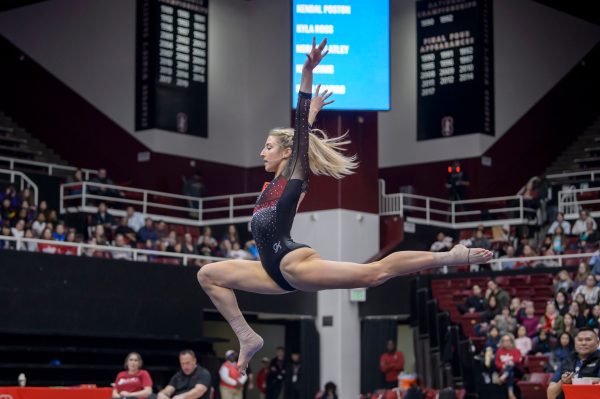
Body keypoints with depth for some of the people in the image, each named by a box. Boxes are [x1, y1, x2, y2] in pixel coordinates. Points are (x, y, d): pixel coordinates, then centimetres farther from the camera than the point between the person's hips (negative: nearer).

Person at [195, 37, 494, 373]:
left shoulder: (294, 176, 3)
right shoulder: (275, 184, 23)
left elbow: (301, 132, -7)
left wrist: (307, 72, -13)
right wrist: (313, 111, 51)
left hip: (293, 263, -9)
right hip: (277, 271, 9)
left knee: (374, 273, -18)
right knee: (208, 275, 12)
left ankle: (453, 256, -12)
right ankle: (248, 338, 5)